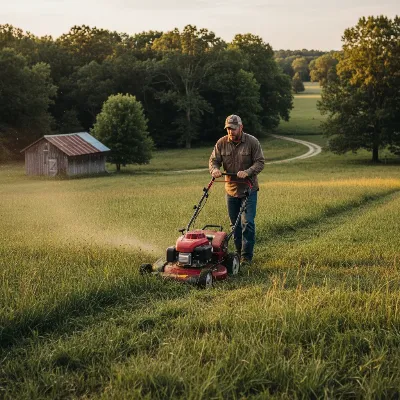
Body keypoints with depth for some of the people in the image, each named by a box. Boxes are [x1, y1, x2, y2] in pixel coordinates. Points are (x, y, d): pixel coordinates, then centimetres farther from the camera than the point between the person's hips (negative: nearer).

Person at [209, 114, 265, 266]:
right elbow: (213, 160, 3)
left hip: (248, 190, -3)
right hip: (231, 190, 4)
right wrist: (214, 169, -21)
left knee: (247, 223, -9)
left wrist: (247, 172, -26)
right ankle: (239, 253, 23)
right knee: (235, 224, 11)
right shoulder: (221, 143, 0)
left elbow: (260, 162, -9)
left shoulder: (252, 142, -8)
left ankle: (246, 257, -4)